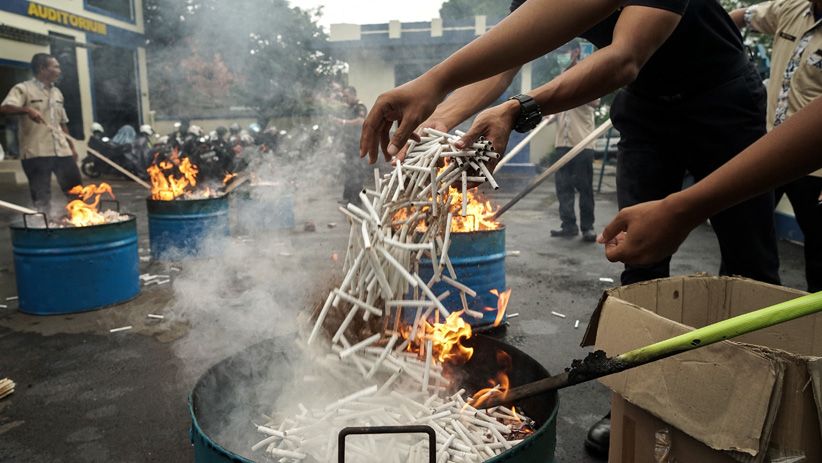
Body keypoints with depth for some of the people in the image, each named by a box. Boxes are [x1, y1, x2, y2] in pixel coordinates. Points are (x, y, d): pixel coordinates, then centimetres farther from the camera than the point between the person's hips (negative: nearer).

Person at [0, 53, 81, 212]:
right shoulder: (23, 89, -3)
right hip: (36, 152, -6)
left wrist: (71, 146, 17)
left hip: (62, 151, 6)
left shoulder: (57, 93, 16)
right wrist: (27, 110, -35)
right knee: (41, 197, 0)